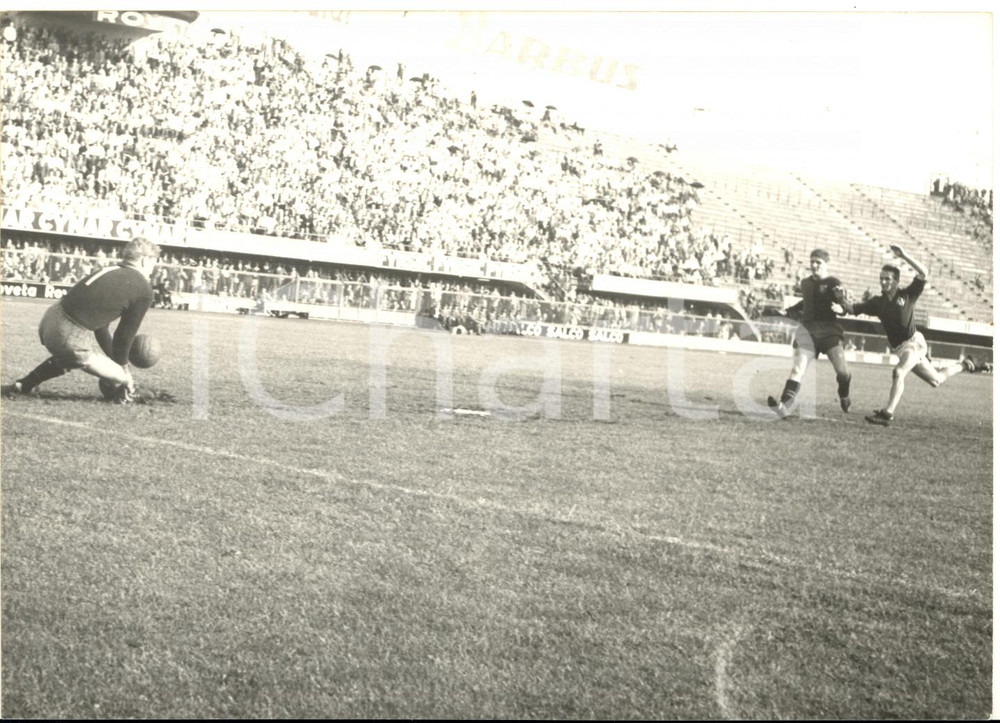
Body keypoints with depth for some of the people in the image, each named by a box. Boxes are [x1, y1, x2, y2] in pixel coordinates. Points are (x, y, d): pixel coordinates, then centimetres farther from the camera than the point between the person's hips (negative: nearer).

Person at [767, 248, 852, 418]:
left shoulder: (833, 283, -5)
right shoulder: (805, 283, 14)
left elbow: (844, 306, -14)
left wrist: (840, 308, -36)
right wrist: (788, 311, 31)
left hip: (829, 330, -4)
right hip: (808, 330, 4)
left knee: (841, 369, -12)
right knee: (797, 368, -11)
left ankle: (845, 397, 21)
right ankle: (784, 405, -23)